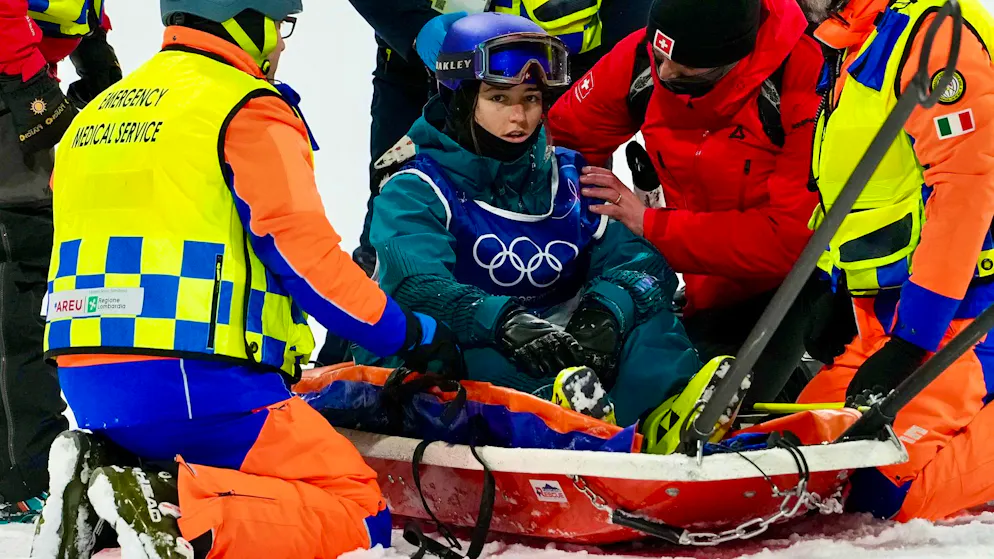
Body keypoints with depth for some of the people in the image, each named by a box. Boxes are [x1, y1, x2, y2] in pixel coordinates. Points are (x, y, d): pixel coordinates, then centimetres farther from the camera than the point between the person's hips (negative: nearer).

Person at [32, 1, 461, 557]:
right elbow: (304, 255, -10)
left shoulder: (96, 113, 20)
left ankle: (103, 470, 1)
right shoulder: (247, 109, -4)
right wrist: (411, 333, 1)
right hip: (200, 386, -8)